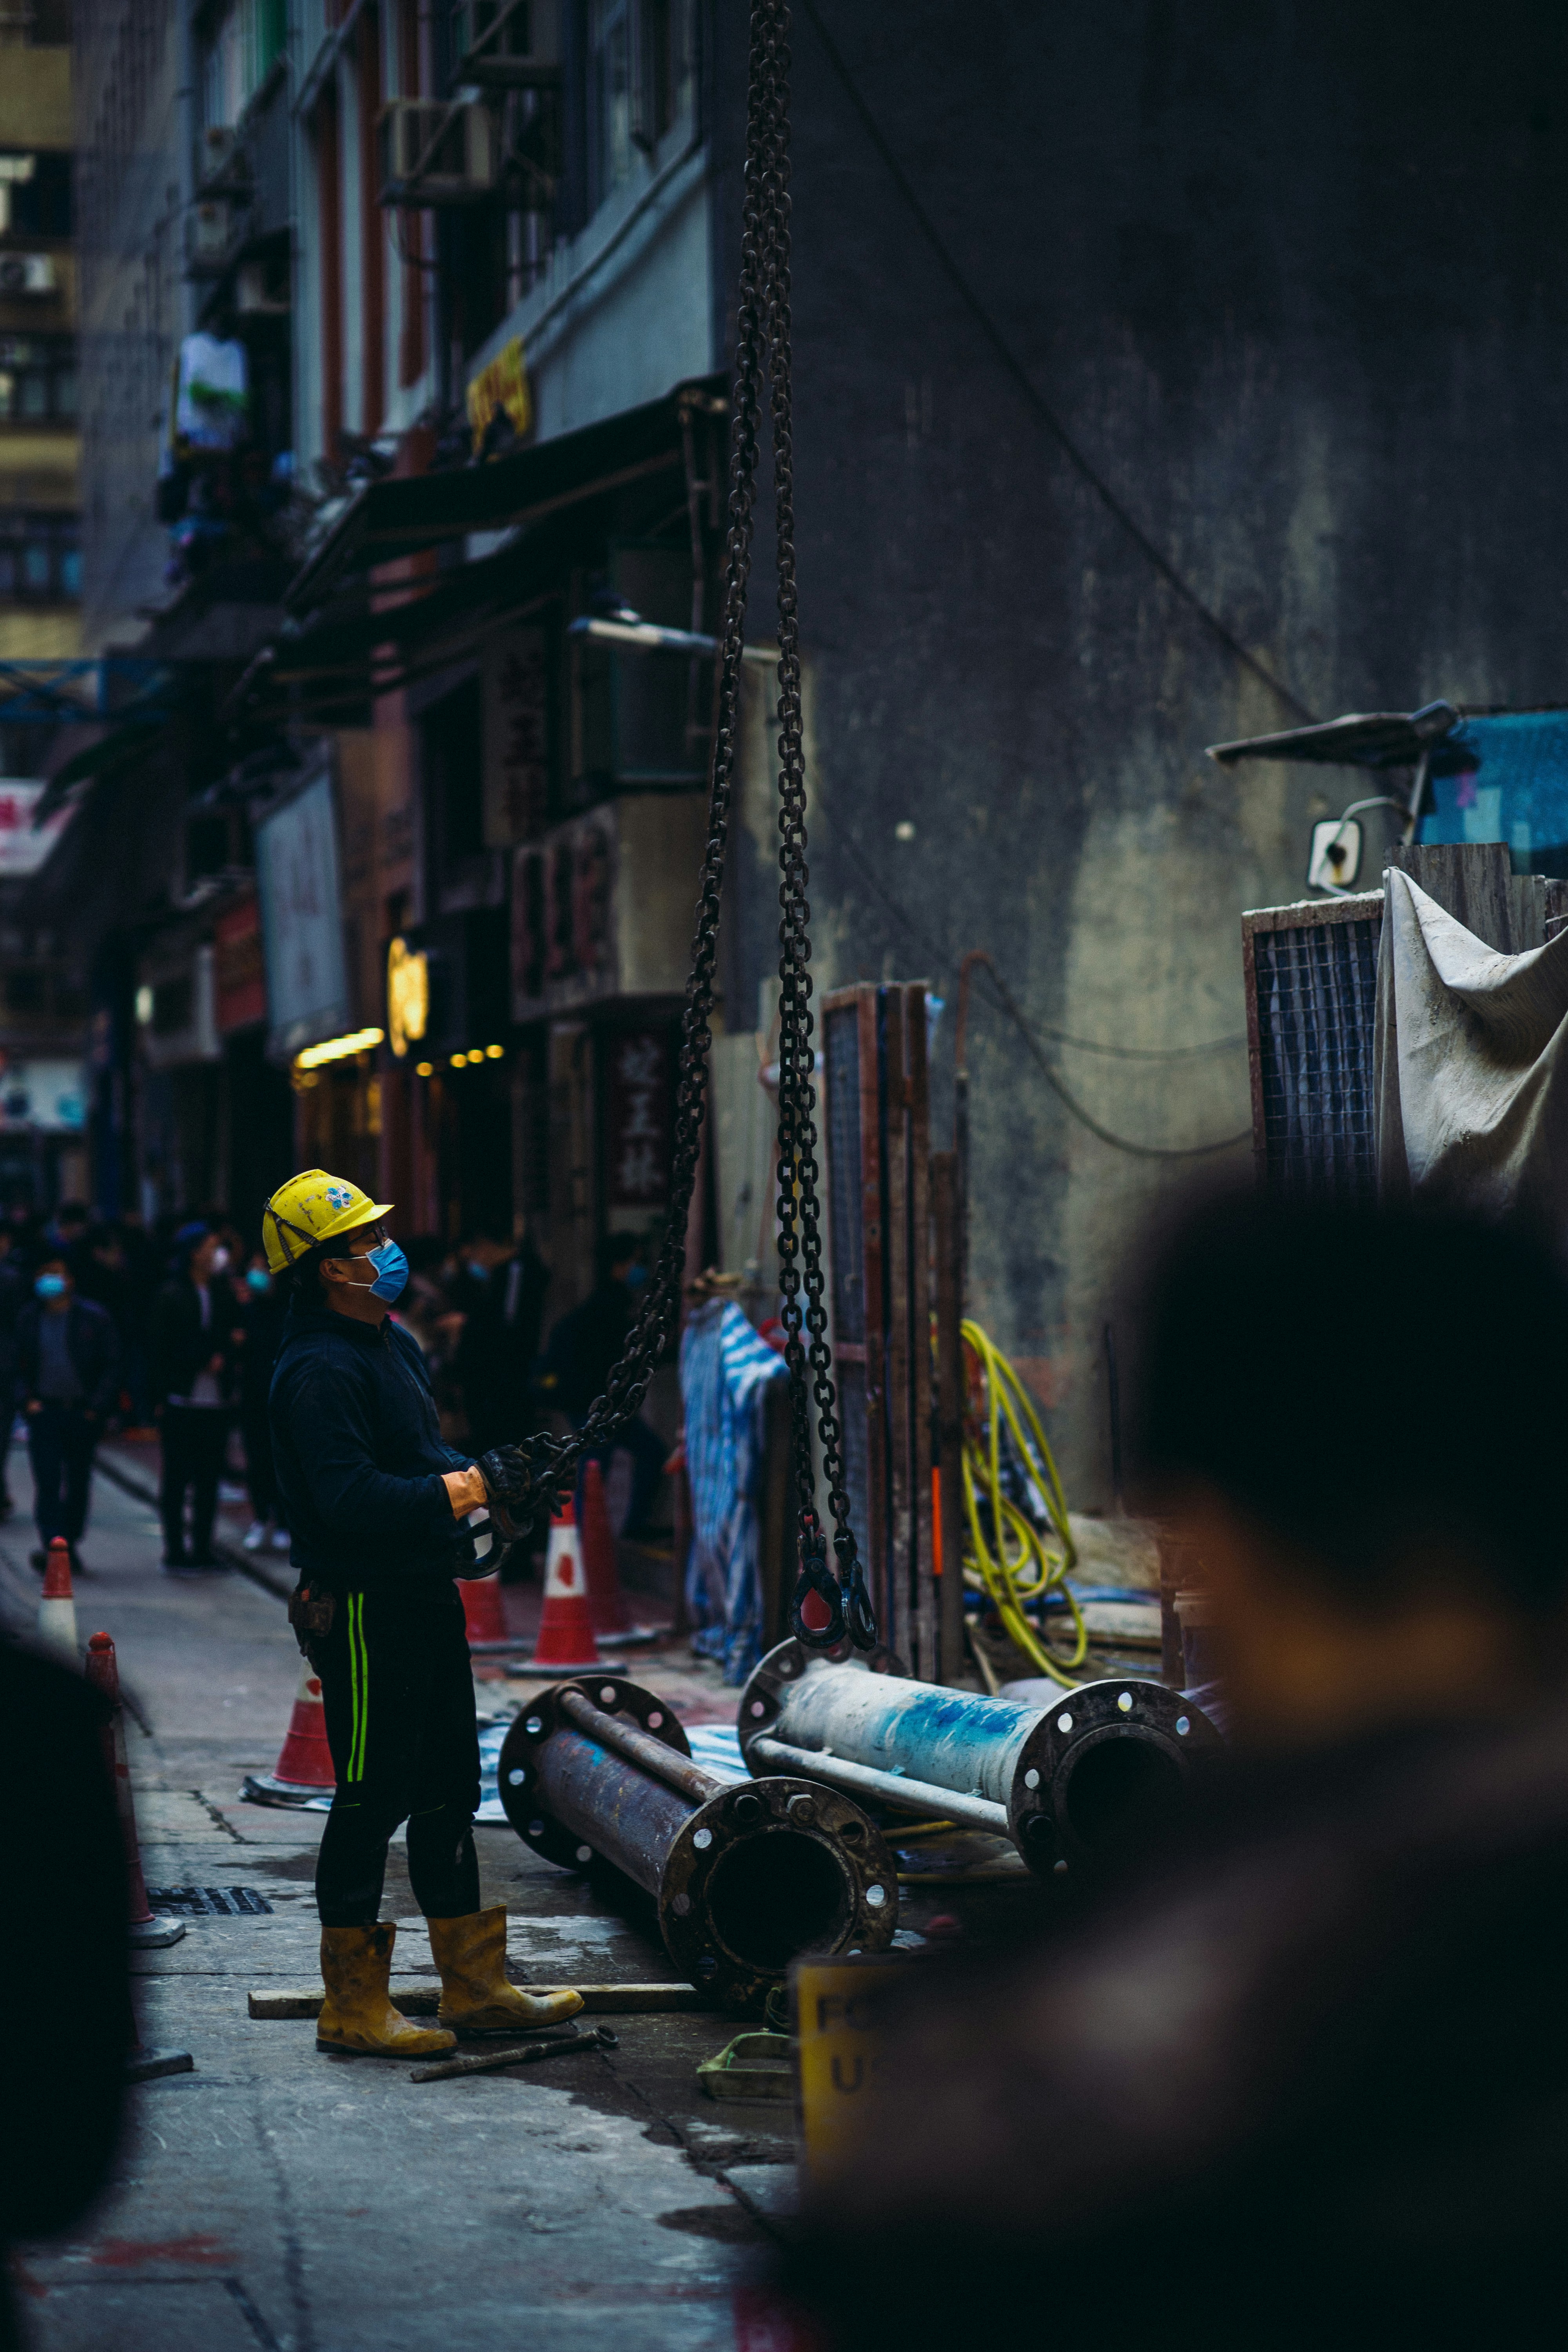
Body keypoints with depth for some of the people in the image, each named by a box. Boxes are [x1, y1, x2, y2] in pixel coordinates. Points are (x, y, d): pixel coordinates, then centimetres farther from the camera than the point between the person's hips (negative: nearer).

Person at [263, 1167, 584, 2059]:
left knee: (448, 1790, 15)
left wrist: (485, 1474, 4)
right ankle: (352, 2005, 5)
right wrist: (449, 1493, -21)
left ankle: (476, 1985, 24)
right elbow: (350, 1498, -27)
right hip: (364, 1609, -10)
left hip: (426, 1597, 10)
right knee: (371, 1799, -4)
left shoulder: (395, 1344, 14)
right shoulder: (320, 1370, -18)